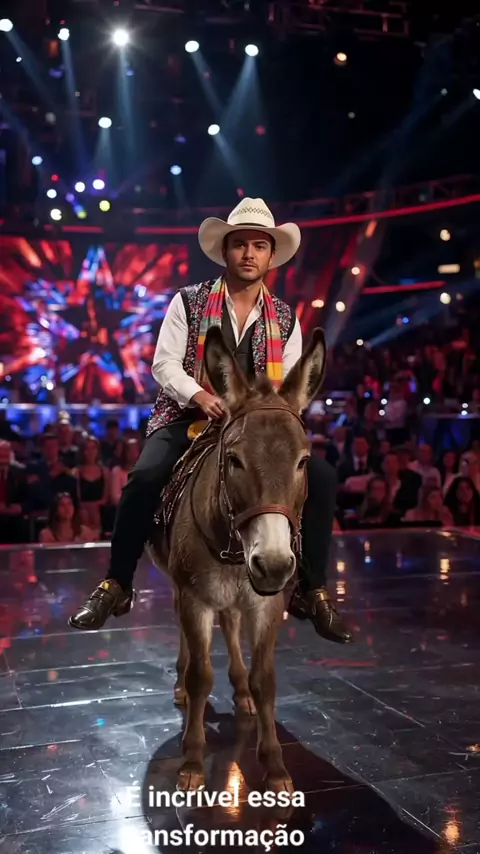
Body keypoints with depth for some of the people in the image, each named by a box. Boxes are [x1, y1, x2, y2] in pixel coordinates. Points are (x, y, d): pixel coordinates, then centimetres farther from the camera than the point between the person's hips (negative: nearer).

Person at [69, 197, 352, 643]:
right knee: (146, 476, -31)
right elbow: (164, 364, -6)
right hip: (188, 418, -2)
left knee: (321, 477, -17)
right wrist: (200, 395, -25)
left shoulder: (284, 318, 8)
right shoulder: (188, 302, 1)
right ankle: (115, 586, -10)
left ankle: (311, 590, -3)